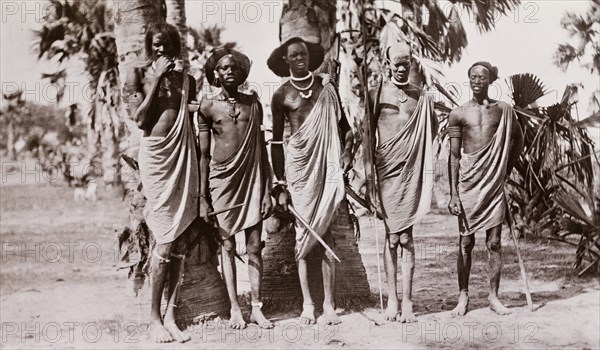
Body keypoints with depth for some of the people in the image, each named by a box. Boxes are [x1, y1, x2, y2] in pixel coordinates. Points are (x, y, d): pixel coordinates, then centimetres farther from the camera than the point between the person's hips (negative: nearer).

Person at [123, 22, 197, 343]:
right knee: (165, 241, -7)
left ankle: (170, 316, 9)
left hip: (184, 159, 4)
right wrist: (157, 79, -8)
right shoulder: (138, 76, 4)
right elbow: (140, 118, -8)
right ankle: (154, 317, 5)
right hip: (156, 157, -4)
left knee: (180, 243, 2)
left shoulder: (186, 81, 13)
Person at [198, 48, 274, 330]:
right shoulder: (207, 106, 2)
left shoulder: (253, 103, 7)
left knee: (255, 247, 2)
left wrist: (267, 191, 5)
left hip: (252, 179, 1)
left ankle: (256, 308, 10)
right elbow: (203, 154, 4)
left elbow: (262, 150, 9)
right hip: (222, 180, -1)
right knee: (228, 246, 5)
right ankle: (235, 309, 13)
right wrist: (202, 197, 1)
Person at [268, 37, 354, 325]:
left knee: (325, 232, 0)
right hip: (298, 167, -1)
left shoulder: (326, 87, 7)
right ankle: (307, 303, 9)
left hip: (326, 165, 1)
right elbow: (276, 142, 4)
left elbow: (343, 125, 14)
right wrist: (280, 184, 0)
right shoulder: (281, 96, 3)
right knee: (303, 234, 1)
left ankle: (328, 302, 7)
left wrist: (347, 152, -1)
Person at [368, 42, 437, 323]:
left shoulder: (422, 97, 8)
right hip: (386, 170, -1)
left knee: (406, 237, -1)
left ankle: (407, 301, 1)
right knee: (391, 236, -1)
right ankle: (392, 299, 5)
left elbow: (432, 132, 15)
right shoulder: (376, 94, 4)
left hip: (411, 171, 1)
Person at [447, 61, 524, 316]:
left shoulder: (504, 110, 6)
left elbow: (518, 141, 20)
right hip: (468, 183, -1)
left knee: (494, 242, 3)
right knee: (466, 242, 3)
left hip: (495, 183, 1)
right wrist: (453, 194, -5)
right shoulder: (458, 114, 3)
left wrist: (507, 169, 12)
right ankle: (463, 296, 10)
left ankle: (493, 296, 10)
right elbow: (454, 156, 0)